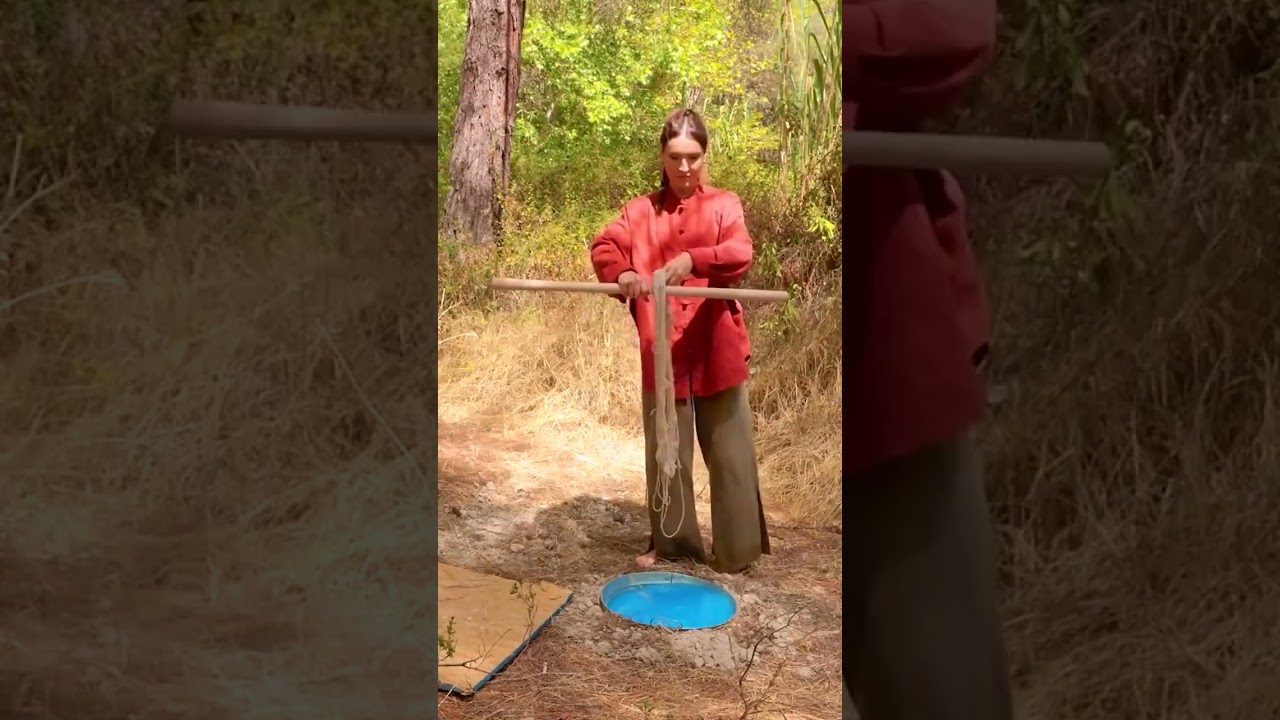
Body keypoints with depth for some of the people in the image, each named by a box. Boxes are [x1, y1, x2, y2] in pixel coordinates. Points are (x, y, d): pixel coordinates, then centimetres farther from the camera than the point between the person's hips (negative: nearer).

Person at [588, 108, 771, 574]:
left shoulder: (724, 204, 3)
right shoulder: (640, 210, 9)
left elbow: (740, 254, -15)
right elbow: (604, 247, -5)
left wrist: (692, 259, -34)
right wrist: (621, 272, -28)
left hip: (717, 351, -2)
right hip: (661, 353, 2)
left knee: (729, 453, 4)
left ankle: (737, 551, 17)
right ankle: (670, 544, 27)